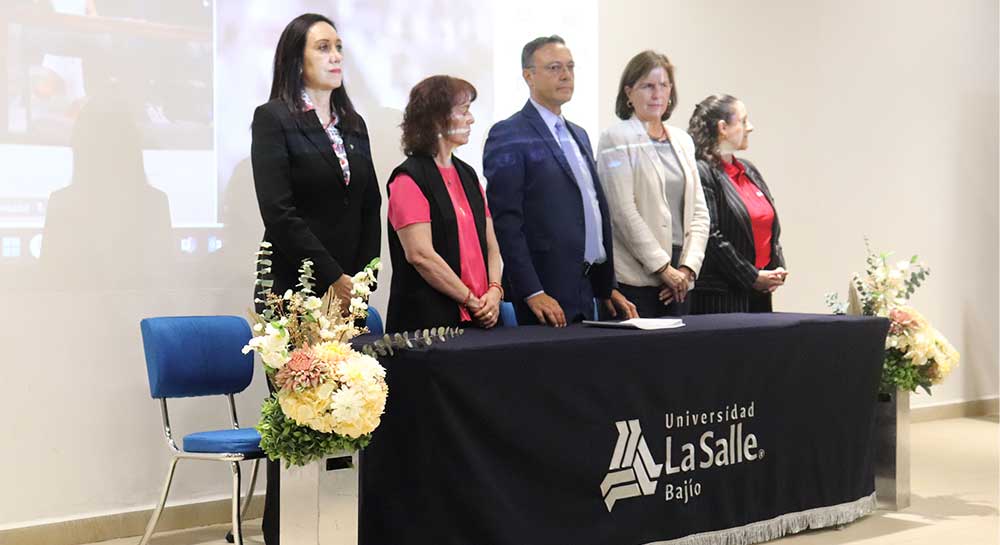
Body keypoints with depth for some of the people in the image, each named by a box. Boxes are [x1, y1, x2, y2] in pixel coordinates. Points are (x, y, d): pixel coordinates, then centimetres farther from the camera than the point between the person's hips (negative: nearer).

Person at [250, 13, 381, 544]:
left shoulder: (353, 124, 15)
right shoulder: (273, 119, -3)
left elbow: (370, 206, 14)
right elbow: (279, 211, -13)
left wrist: (362, 277, 2)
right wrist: (332, 277, -14)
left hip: (349, 291, 5)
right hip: (296, 291, -5)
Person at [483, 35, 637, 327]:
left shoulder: (579, 135, 18)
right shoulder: (508, 136, -7)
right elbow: (505, 220, -14)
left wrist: (608, 287, 17)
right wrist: (532, 293, -20)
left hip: (586, 294, 7)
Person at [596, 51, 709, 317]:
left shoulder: (682, 140, 16)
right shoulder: (616, 138, -3)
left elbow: (699, 210, 13)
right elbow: (624, 212, -11)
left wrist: (688, 267, -1)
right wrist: (663, 268, -12)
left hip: (678, 277, 6)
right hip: (636, 277, -6)